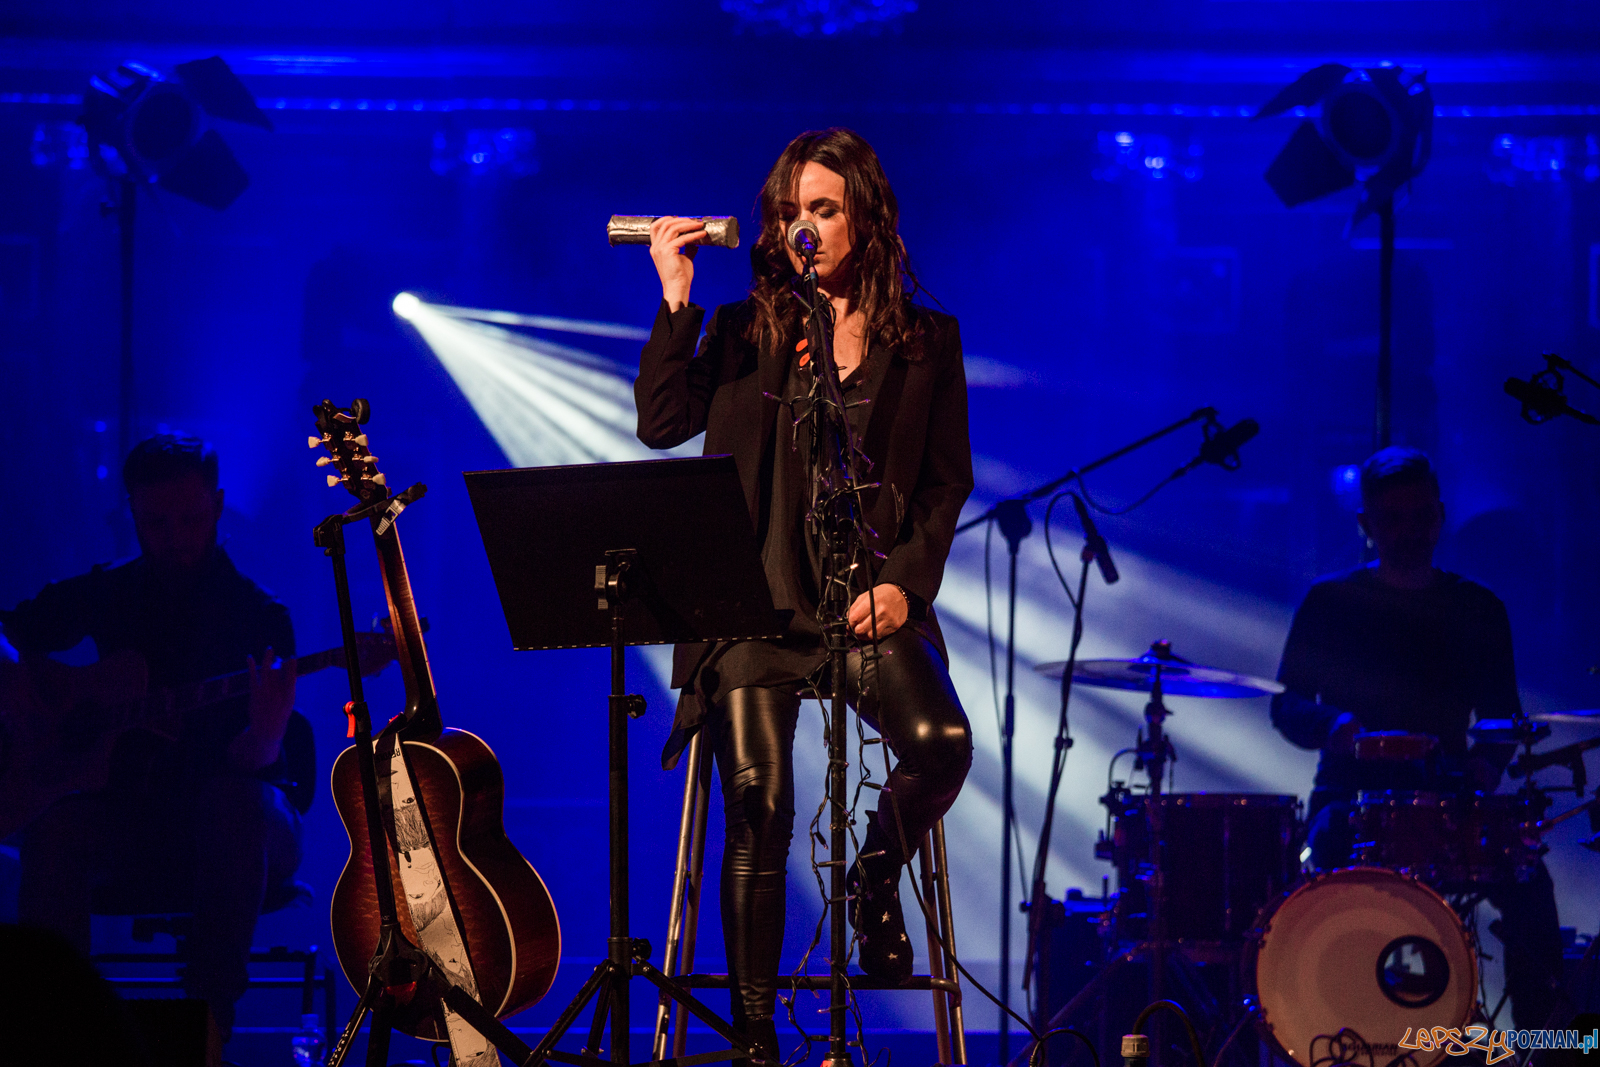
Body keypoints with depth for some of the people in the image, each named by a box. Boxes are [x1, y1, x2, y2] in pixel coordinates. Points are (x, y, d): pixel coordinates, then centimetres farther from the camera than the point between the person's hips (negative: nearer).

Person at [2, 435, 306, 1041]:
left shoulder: (258, 616, -5)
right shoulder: (109, 595, 6)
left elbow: (249, 763, -15)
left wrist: (265, 737, -40)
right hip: (128, 819, 2)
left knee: (238, 802, -38)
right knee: (54, 827, -30)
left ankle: (208, 1027, -37)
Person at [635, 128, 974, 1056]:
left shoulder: (926, 340, 10)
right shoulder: (742, 332, 11)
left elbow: (949, 481, 10)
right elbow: (660, 424, -1)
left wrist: (903, 579, -4)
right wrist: (677, 299, -5)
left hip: (870, 597, 0)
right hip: (755, 597, 0)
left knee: (941, 741, -27)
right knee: (759, 800, -13)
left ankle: (877, 875, 6)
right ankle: (755, 1034, -3)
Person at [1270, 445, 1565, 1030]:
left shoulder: (1478, 610, 13)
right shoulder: (1330, 603, 7)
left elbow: (1502, 713, 15)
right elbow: (1287, 707, 7)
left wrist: (1487, 760, -8)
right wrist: (1331, 726, -15)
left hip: (1447, 797, 1)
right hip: (1351, 794, -1)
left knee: (1528, 882, -26)